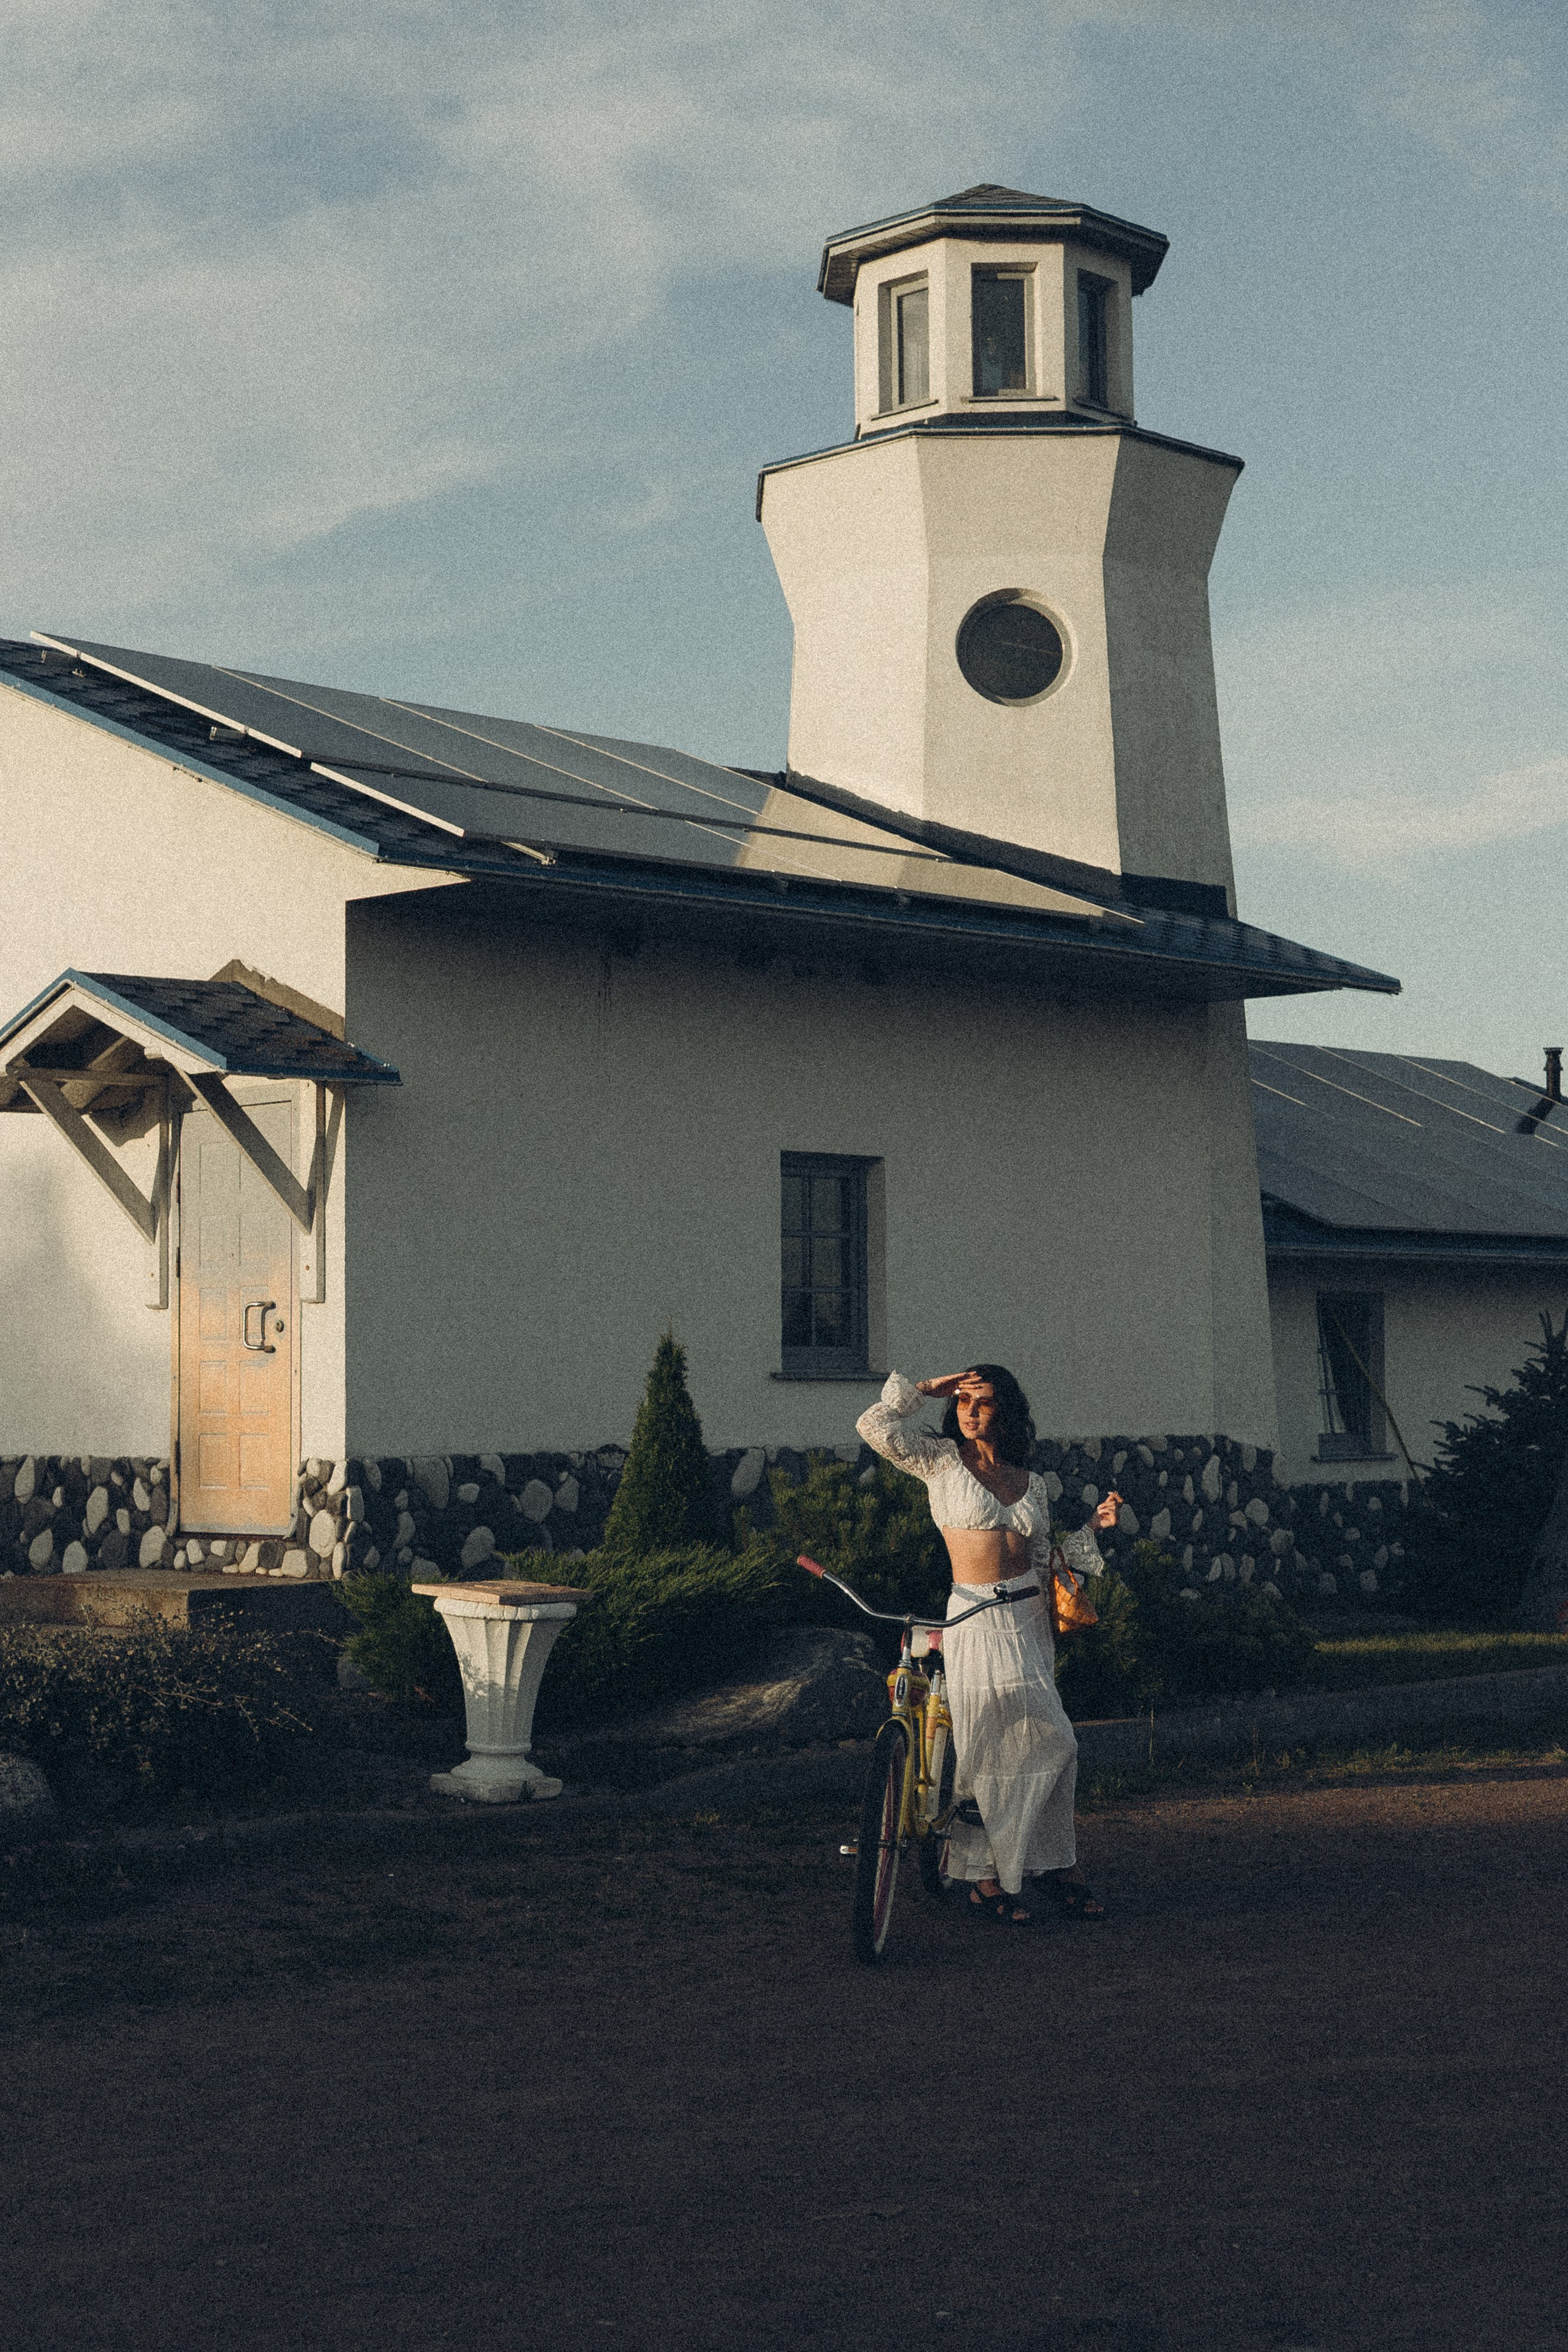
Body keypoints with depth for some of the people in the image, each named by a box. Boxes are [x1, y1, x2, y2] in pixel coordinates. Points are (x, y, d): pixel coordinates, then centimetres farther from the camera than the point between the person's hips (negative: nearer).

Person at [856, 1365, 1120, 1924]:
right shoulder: (942, 1460, 3)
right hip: (976, 1622, -4)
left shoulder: (1031, 1485, 14)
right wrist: (927, 1388, -2)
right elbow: (876, 1427, -10)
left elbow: (1043, 1561, 15)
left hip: (1028, 1620, 4)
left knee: (1047, 1744, 4)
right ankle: (985, 1878, 7)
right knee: (990, 1747, -3)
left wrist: (1093, 1527, 7)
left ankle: (1058, 1864, 16)